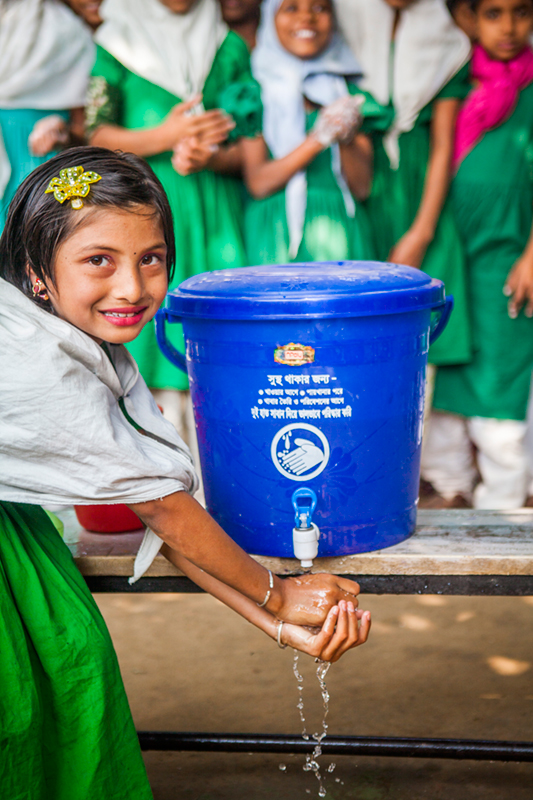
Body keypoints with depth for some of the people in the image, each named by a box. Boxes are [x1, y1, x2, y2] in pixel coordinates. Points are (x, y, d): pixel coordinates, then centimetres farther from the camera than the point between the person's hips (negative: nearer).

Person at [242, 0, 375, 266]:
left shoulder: (350, 89, 11)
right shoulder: (255, 90, 3)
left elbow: (361, 187, 6)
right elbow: (257, 184, -6)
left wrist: (347, 138, -12)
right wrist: (318, 139, -15)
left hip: (342, 233, 2)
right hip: (277, 240, -2)